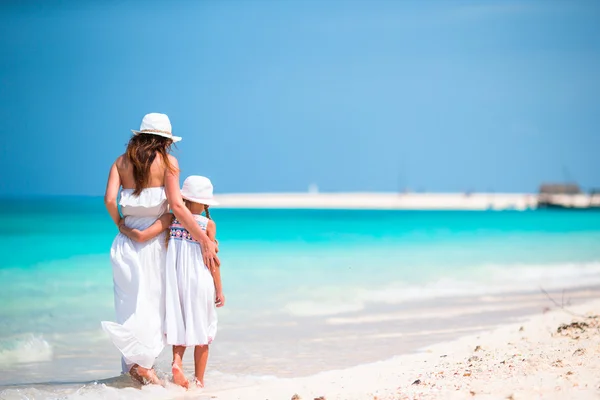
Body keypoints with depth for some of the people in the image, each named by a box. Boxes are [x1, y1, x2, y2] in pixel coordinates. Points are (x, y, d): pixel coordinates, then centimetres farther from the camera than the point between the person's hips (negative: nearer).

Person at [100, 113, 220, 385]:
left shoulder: (121, 162, 8)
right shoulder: (167, 162, -2)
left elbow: (109, 199, -6)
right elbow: (176, 205, -12)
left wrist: (120, 225, 12)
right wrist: (205, 240, -10)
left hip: (127, 240, 4)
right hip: (154, 240, -4)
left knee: (131, 302, 10)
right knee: (155, 302, 4)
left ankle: (131, 365, 9)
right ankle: (144, 362, -8)